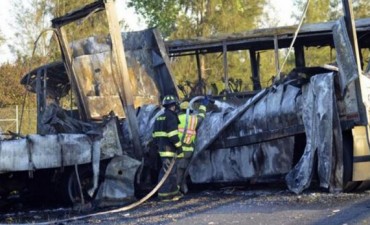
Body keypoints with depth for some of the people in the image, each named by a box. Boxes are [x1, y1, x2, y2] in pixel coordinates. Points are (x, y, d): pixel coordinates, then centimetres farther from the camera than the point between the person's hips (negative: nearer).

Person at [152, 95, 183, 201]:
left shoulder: (159, 118, 16)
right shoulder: (171, 117, -12)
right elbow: (173, 134, -20)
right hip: (169, 148, -10)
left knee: (172, 170, 18)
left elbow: (155, 134, 19)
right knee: (167, 171, -8)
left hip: (162, 147, 10)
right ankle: (163, 194, -8)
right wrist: (179, 145, -15)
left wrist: (158, 145, 25)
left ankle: (174, 192, 24)